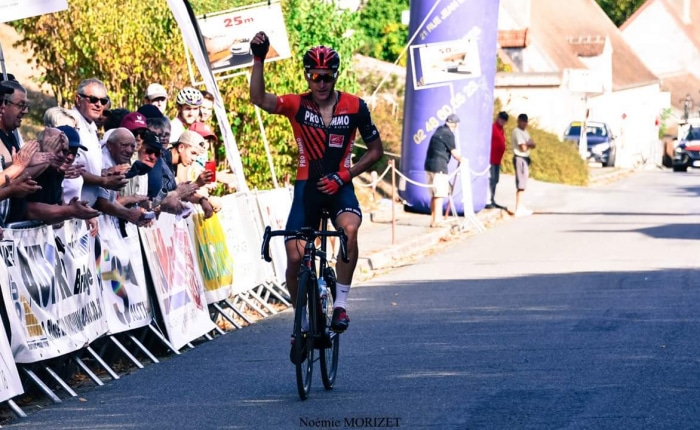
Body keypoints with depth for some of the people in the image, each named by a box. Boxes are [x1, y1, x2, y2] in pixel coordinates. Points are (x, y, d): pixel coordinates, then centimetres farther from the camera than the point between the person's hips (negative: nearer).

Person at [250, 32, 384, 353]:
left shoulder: (354, 107, -4)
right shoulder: (297, 105, -5)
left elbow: (376, 150, 3)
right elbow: (259, 98, -22)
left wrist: (343, 175, -10)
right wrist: (259, 59, -33)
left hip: (339, 187, -1)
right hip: (307, 187, 1)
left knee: (349, 229, -33)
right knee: (295, 257, -8)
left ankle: (340, 304, -21)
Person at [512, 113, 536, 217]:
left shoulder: (524, 132, 18)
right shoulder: (517, 132, -12)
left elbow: (533, 145, 11)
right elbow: (523, 148, -18)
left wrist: (527, 144, -9)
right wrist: (529, 145, 2)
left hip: (525, 159, 10)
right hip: (520, 158, -10)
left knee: (522, 185, 13)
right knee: (521, 185, -11)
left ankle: (521, 207, 19)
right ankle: (518, 209, -13)